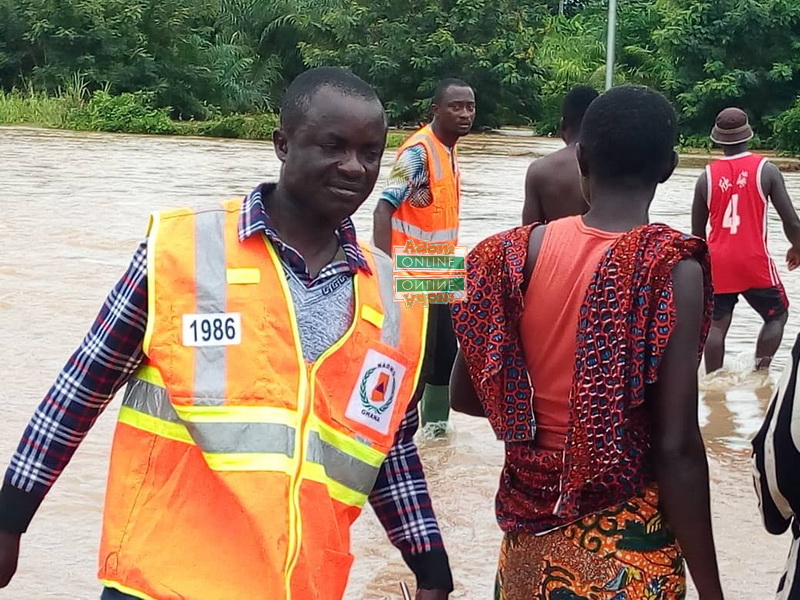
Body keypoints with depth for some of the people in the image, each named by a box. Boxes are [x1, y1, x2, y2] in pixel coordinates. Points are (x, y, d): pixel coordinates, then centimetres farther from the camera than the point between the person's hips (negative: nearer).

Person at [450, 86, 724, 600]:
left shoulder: (518, 253, -5)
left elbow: (465, 395, 3)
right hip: (626, 538, -4)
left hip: (530, 526, 4)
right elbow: (678, 448, -19)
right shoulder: (672, 268, -17)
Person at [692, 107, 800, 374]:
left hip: (718, 262, 2)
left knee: (717, 324, 7)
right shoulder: (765, 169, -7)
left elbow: (697, 231, 9)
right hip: (754, 261, -2)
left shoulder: (707, 176, 0)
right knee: (777, 315, 16)